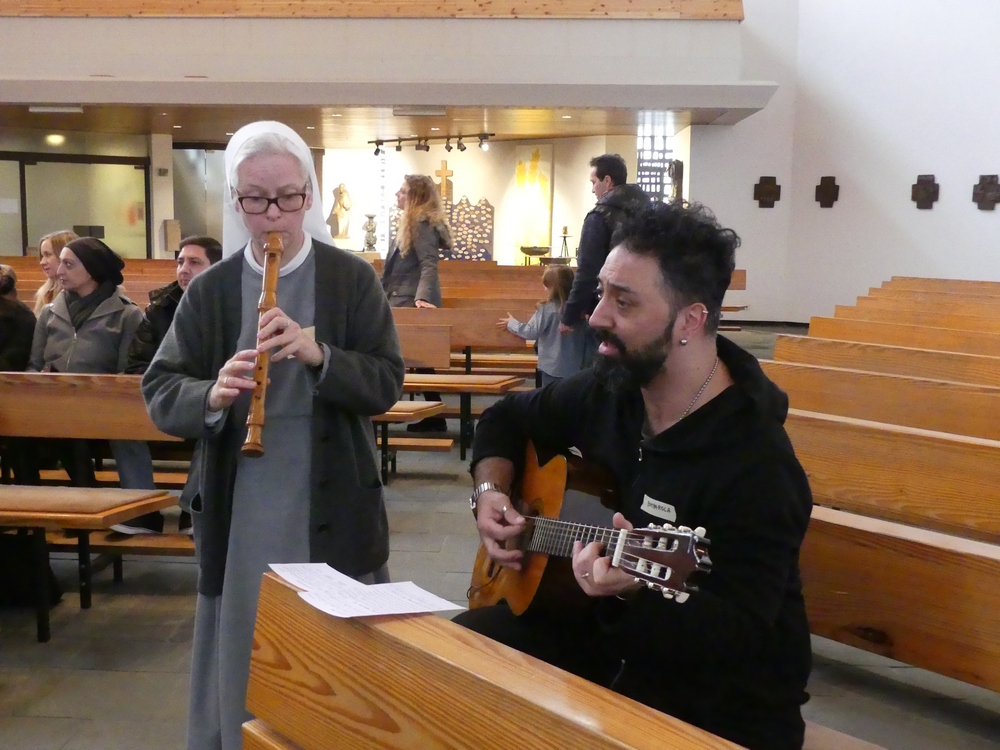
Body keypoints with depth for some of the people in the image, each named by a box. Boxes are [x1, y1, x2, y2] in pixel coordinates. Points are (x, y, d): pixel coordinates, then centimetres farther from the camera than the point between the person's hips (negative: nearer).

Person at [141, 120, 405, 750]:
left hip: (333, 509, -1)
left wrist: (320, 354, -22)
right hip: (241, 512, 1)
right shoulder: (211, 289, 2)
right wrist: (212, 396, -22)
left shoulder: (352, 279, -1)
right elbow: (159, 391, 0)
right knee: (244, 660, 10)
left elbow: (387, 385, -5)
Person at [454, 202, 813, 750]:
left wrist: (637, 589, -43)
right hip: (604, 636, 7)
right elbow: (509, 419, 18)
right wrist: (489, 491, 0)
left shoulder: (755, 465, -25)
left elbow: (739, 638, -27)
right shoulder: (610, 389, -1)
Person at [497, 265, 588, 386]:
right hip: (574, 368, 5)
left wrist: (511, 324, 9)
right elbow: (585, 339, 8)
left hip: (552, 367, -5)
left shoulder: (547, 309, -12)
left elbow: (531, 332, -7)